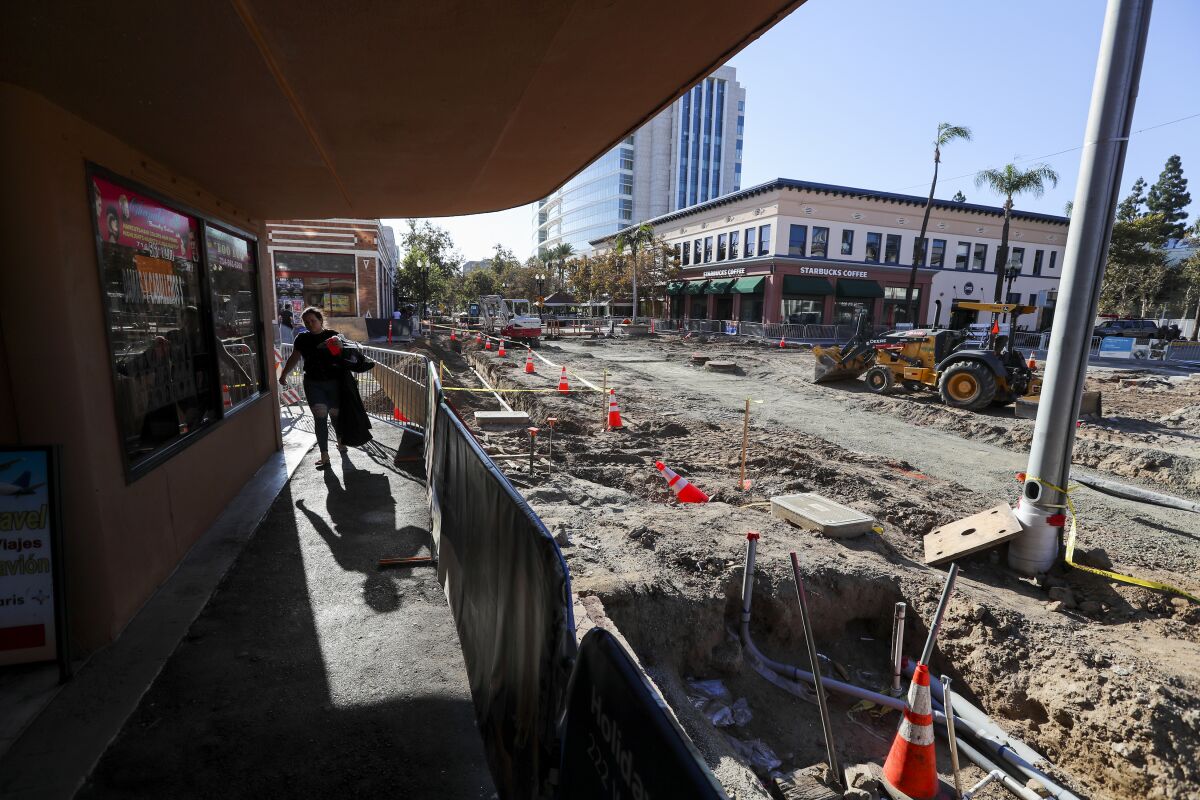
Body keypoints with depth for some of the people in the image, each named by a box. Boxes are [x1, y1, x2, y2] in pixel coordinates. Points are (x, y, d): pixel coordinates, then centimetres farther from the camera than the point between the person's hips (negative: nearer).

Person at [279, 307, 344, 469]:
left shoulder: (333, 335, -2)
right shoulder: (302, 338, 6)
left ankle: (340, 442, 38)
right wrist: (283, 375, 21)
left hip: (334, 382, -1)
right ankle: (324, 456, -1)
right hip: (313, 383, 1)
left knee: (336, 415, 10)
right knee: (320, 419, -5)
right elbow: (294, 357, 17)